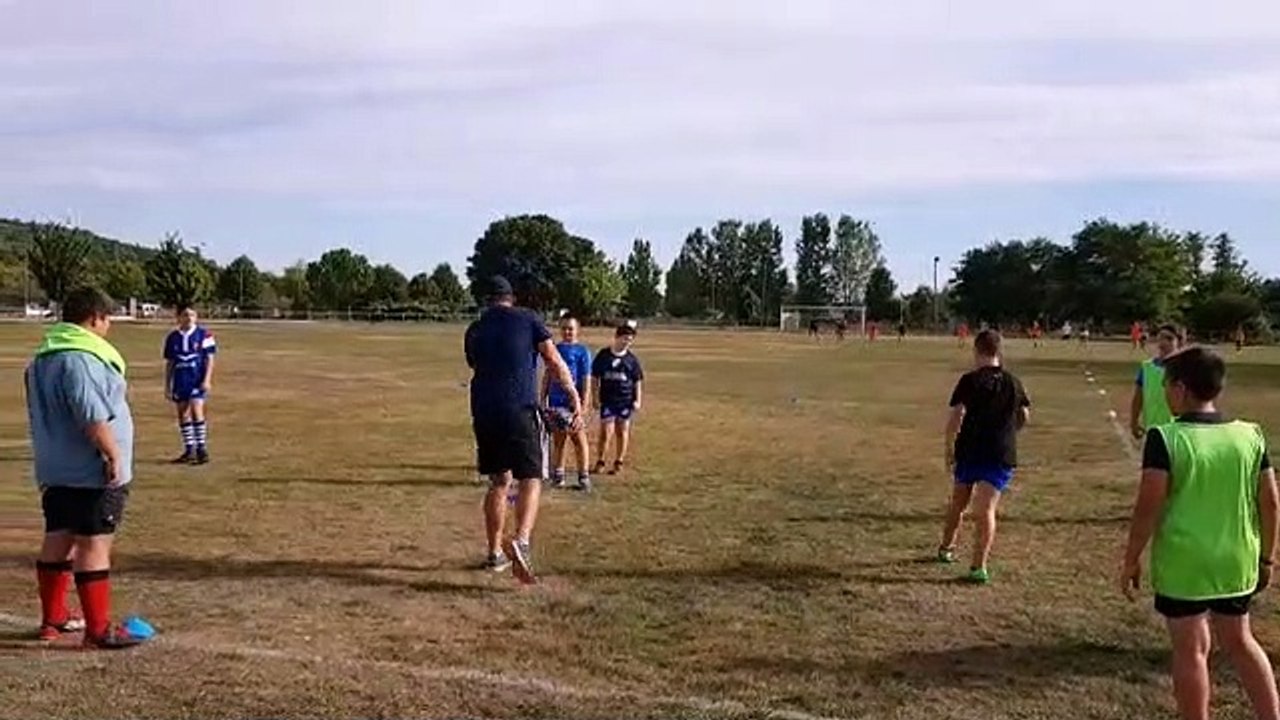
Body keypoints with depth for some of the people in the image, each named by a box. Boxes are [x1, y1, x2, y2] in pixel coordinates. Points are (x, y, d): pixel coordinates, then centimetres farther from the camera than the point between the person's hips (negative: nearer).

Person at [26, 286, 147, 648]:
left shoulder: (43, 358, 14)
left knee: (57, 540, 16)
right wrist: (113, 455, -20)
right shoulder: (81, 359, -20)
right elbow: (93, 417, -26)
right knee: (94, 545, -5)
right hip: (92, 473, -10)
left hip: (54, 470, 10)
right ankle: (99, 629, -1)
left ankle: (53, 618, 28)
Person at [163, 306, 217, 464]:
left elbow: (209, 359, -2)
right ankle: (189, 450, 16)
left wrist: (207, 380, -11)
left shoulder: (204, 335, -3)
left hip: (197, 380, -4)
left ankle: (202, 449, -8)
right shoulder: (172, 338, 8)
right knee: (182, 414, 7)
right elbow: (169, 363, 13)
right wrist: (167, 386, 12)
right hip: (180, 381, 5)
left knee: (196, 411, -15)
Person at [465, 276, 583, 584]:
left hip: (484, 411, 4)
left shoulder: (474, 330, 15)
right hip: (521, 409, -4)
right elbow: (555, 363, -3)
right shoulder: (528, 320, 5)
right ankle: (521, 542, -25)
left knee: (499, 482, 16)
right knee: (531, 479, -2)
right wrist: (576, 400, -4)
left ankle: (495, 553, 21)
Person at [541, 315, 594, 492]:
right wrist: (543, 398, 11)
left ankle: (584, 477, 3)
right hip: (555, 402, 4)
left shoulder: (582, 351, -1)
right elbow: (547, 376, 17)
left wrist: (584, 403, -12)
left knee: (579, 438, -4)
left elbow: (586, 380, -5)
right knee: (558, 440, 10)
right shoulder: (555, 349, 13)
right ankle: (557, 475, 18)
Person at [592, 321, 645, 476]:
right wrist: (595, 397, 1)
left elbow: (638, 381, 8)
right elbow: (594, 378, 6)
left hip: (626, 401, 1)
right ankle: (600, 462, 8)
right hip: (607, 401, -1)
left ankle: (619, 462, 19)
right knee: (606, 432, -6)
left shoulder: (632, 359, 4)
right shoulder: (603, 355, 1)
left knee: (622, 432, 7)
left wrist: (638, 400, 2)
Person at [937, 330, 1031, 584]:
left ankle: (946, 548, 39)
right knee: (986, 508, -6)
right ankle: (979, 567, -16)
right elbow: (1024, 417, 13)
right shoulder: (1014, 382, 5)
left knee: (958, 503, 19)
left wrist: (949, 448, -5)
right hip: (1002, 454, 1)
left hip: (969, 451, -1)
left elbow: (956, 416, -14)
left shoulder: (969, 380, -7)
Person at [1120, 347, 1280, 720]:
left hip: (1183, 566, -5)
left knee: (1191, 651, 8)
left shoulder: (1164, 438, -15)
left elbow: (1147, 507, -17)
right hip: (1237, 564, 5)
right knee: (1239, 641, 23)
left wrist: (1131, 560, -6)